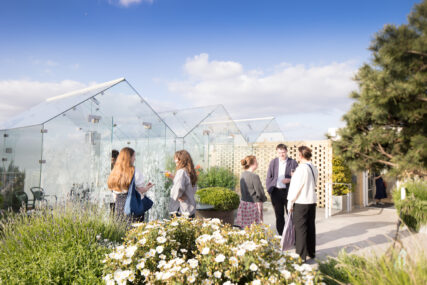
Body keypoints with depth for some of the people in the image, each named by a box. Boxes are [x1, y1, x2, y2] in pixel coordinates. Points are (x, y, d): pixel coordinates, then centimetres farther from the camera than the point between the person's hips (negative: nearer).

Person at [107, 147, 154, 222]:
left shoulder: (114, 172, 7)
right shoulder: (134, 171, -9)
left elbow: (115, 196, 12)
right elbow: (141, 190, -8)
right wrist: (148, 187, 10)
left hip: (118, 208, 6)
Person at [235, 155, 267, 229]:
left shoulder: (242, 175, 6)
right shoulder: (254, 176, -18)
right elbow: (259, 191, -14)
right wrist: (263, 199, 6)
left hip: (243, 203, 8)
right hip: (253, 204, -8)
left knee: (244, 227, 11)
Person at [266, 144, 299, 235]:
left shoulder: (293, 162, 0)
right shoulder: (273, 162, 8)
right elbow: (269, 177, 10)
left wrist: (289, 180, -17)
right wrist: (269, 190, 1)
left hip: (288, 192, -3)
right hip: (276, 192, 3)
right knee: (279, 216, 10)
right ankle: (281, 236, 21)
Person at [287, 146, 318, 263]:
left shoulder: (301, 168, -17)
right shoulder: (314, 168, 7)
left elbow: (295, 187, -16)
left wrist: (290, 202, -8)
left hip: (301, 202, -8)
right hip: (312, 201, 8)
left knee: (300, 228, 0)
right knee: (311, 227, 17)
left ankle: (301, 255, 6)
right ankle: (311, 252, 29)